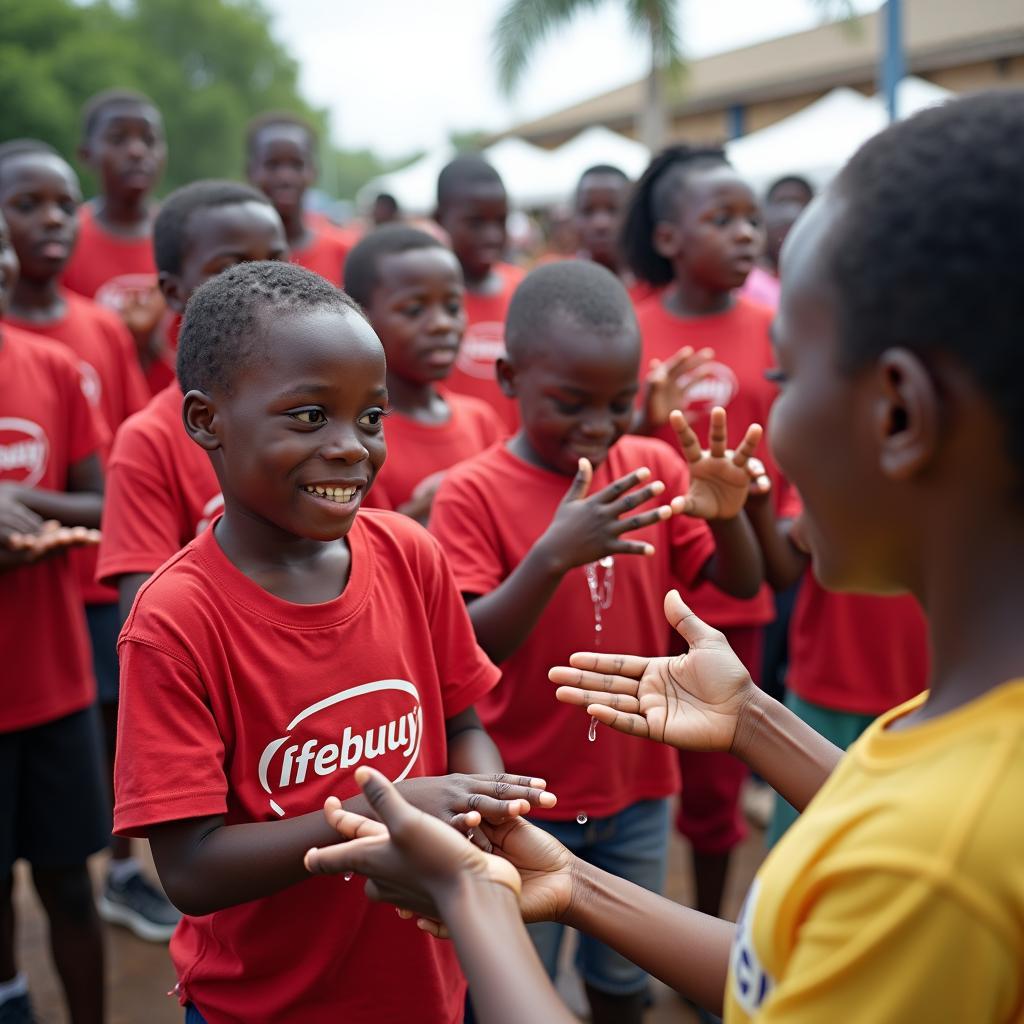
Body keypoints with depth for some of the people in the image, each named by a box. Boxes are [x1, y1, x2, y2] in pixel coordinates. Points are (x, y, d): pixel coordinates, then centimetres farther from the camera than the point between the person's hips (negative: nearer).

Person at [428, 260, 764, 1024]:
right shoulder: (473, 493, -15)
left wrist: (727, 514, -24)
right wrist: (552, 556, -37)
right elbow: (472, 650, -21)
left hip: (638, 784, 4)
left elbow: (743, 583, -2)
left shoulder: (654, 467, -3)